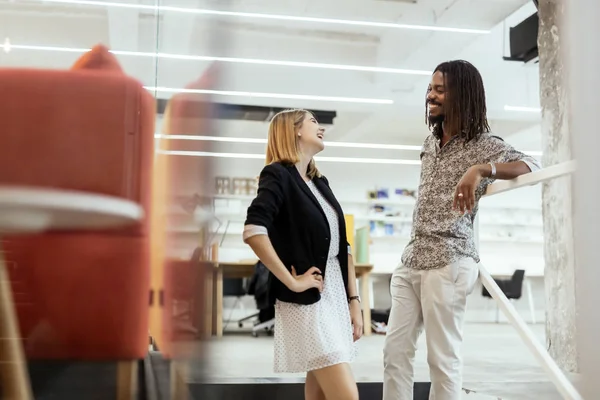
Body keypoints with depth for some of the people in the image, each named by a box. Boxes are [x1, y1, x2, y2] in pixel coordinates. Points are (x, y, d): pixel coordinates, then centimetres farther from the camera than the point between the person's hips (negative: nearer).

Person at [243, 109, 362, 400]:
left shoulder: (320, 182, 14)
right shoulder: (278, 175, -10)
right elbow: (253, 231, -27)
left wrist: (354, 301, 10)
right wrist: (292, 282, -22)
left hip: (336, 298, 8)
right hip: (307, 303, -8)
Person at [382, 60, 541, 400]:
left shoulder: (482, 145, -6)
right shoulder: (430, 142, 17)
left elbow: (531, 166, -23)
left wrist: (480, 170, -37)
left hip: (447, 264, -7)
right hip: (411, 260, 8)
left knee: (443, 359, -3)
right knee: (395, 351, 7)